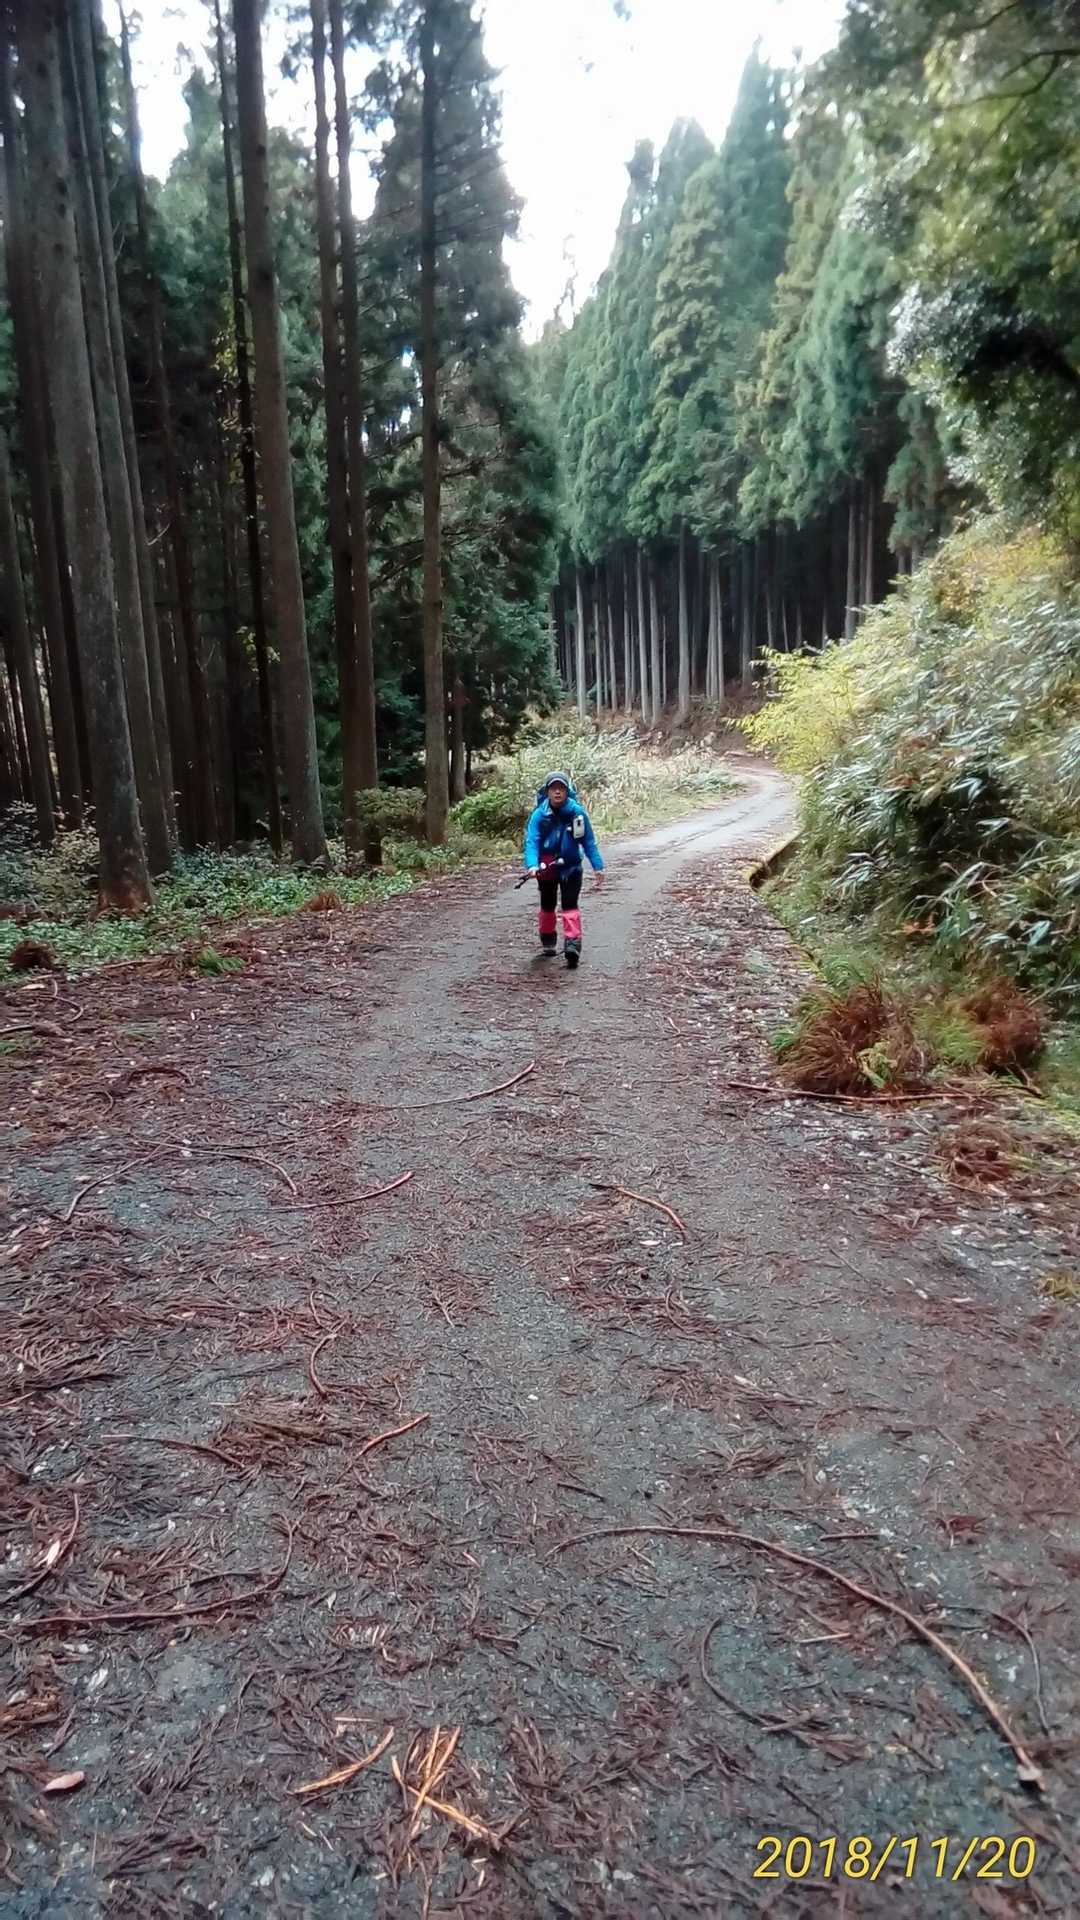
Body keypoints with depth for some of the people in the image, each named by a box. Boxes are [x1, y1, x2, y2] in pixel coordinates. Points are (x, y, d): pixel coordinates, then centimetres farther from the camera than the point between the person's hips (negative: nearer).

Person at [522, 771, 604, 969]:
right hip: (546, 869, 1)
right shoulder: (539, 815, -15)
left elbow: (589, 841, -4)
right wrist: (532, 865, -38)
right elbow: (531, 841, -22)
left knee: (570, 906, -13)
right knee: (547, 906, 17)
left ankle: (572, 945, -17)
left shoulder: (577, 812, -12)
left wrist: (597, 866, -6)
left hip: (571, 867, -1)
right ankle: (548, 942, 35)